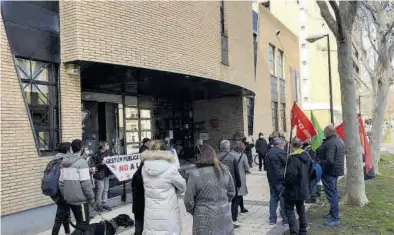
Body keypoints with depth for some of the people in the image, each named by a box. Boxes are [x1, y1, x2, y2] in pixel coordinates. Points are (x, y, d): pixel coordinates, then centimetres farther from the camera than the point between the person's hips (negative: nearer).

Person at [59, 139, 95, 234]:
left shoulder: (65, 162, 9)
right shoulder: (81, 162, -14)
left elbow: (61, 182, 10)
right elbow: (86, 183, -18)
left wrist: (65, 195, 19)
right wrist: (91, 197, -8)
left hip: (69, 198, 7)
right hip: (80, 199, -7)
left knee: (79, 222, 21)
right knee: (83, 224, 1)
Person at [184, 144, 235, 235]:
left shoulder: (195, 173, -16)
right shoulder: (224, 170, -2)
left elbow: (189, 199, -10)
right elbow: (231, 193, 7)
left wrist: (193, 212, 8)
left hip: (205, 220, -4)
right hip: (224, 216, 4)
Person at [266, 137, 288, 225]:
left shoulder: (269, 152, 10)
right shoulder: (281, 152, -16)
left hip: (271, 178, 8)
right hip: (280, 179, -8)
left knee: (273, 198, 12)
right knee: (283, 198, 2)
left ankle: (272, 218, 14)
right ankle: (285, 218, 9)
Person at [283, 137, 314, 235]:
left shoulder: (293, 158, -23)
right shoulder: (306, 156, 3)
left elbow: (290, 175, -25)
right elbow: (311, 171, 11)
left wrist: (285, 183, -8)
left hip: (293, 189, -8)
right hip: (303, 189, 8)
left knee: (289, 210, 3)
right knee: (301, 209, 20)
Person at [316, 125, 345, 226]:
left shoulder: (330, 143, -23)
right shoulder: (339, 140, 10)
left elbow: (329, 160, -28)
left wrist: (319, 163, -15)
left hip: (329, 171, -11)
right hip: (336, 170, 11)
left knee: (331, 194, -5)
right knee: (333, 192, 21)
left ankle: (335, 219, 1)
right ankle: (332, 212, 35)